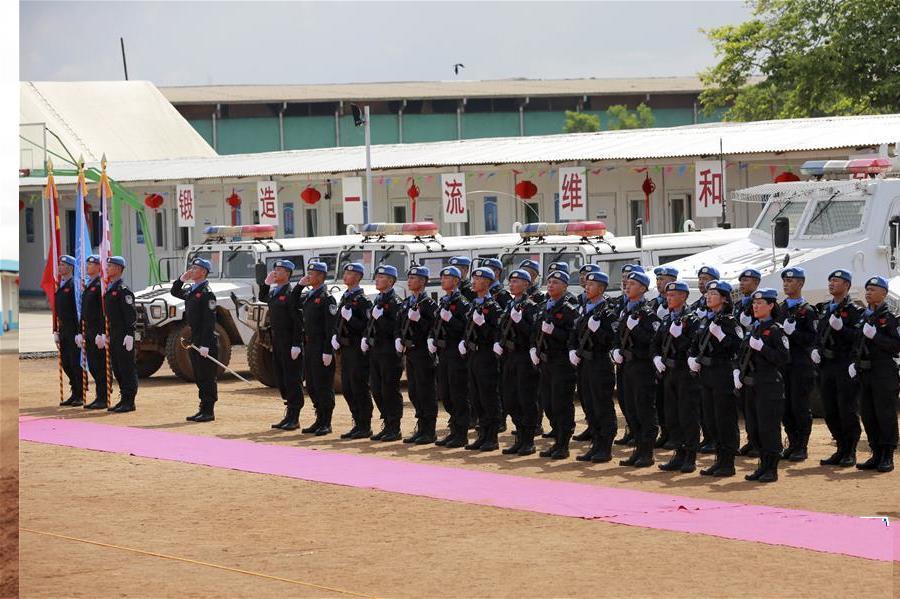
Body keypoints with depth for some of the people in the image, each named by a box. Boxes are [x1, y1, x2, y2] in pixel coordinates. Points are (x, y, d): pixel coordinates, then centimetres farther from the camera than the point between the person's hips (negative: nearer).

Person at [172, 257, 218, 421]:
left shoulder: (207, 293, -14)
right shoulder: (190, 291, 13)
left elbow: (209, 321, -18)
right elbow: (175, 292, 31)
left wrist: (205, 345, -22)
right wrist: (182, 279, 12)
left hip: (206, 343, -9)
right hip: (194, 342, 9)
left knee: (207, 378, -3)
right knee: (199, 378, 12)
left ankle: (208, 411, 0)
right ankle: (203, 409, 18)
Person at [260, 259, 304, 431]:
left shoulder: (292, 293, -14)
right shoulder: (273, 291, 12)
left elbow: (299, 321, -18)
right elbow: (262, 298, 36)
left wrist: (296, 345, -21)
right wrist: (266, 283, 19)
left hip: (289, 343, -9)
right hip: (277, 342, 9)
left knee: (292, 379, -3)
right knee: (281, 378, 12)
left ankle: (294, 418, 1)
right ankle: (289, 415, 20)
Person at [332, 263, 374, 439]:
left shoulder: (362, 299, -11)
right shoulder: (345, 297, 15)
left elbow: (366, 327, -16)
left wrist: (350, 318, -27)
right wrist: (335, 335, 7)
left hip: (358, 350, -9)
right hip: (345, 348, 9)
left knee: (360, 388, -5)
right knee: (347, 389, 11)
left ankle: (365, 427, 1)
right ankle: (358, 424, 19)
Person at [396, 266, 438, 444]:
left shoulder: (428, 303, -10)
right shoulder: (406, 303, 14)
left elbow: (433, 328, -15)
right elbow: (399, 324, 20)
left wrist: (418, 319, -25)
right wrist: (398, 339, 4)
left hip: (423, 353, -8)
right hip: (410, 352, 8)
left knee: (426, 392, -4)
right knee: (414, 392, 11)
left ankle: (429, 432, 0)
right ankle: (421, 428, 19)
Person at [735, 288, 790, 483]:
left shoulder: (775, 330, -10)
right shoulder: (754, 329, 14)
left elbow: (784, 359, -15)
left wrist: (762, 347, -21)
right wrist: (738, 370, 7)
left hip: (770, 386, -8)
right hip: (752, 385, 8)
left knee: (768, 428, -6)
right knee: (755, 428, 11)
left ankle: (772, 469, 1)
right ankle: (763, 466, 20)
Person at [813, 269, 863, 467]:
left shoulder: (854, 311, -5)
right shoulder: (824, 309, 16)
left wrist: (841, 328, -25)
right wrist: (815, 350, 5)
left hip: (846, 368, -7)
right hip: (826, 367, 7)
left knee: (848, 411, -5)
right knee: (830, 412, 8)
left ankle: (850, 453, 3)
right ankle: (841, 450, 18)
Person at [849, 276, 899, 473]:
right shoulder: (864, 317, 15)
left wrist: (875, 336, -21)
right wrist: (854, 362, 8)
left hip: (884, 373, -7)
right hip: (865, 373, 7)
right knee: (867, 414, 9)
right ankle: (876, 455, 18)